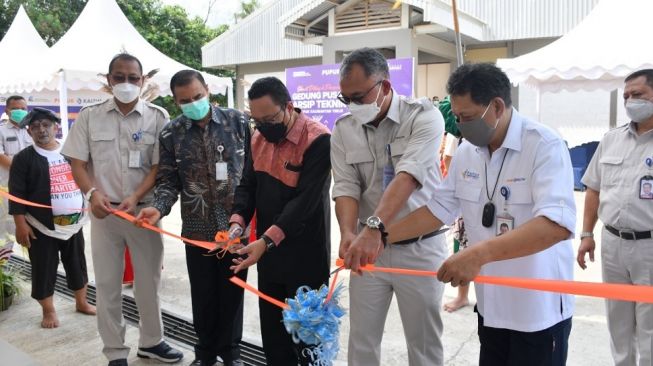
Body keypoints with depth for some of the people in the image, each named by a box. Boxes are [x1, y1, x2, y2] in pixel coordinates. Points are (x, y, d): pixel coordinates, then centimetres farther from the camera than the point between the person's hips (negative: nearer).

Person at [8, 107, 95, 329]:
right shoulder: (24, 158, -5)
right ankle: (48, 311, 22)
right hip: (42, 226, -3)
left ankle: (81, 303, 30)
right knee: (44, 269, 5)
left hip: (74, 223, 4)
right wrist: (21, 224, -14)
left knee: (77, 265, 13)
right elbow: (17, 194, -8)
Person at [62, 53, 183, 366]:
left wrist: (135, 198, -18)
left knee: (149, 280, 11)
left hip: (144, 210, 0)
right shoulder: (89, 116, 3)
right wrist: (93, 194, -16)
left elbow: (159, 167, -5)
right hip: (104, 211, 1)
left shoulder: (157, 116, -2)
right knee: (107, 284, 8)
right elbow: (78, 164, 3)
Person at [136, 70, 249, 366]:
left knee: (232, 290, 12)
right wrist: (159, 207, -19)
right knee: (203, 293, 12)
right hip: (197, 228, 1)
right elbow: (168, 180, 0)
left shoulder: (237, 121, -3)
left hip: (236, 223, 0)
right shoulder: (170, 134, 0)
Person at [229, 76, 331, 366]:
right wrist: (237, 222, -10)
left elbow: (305, 200, -24)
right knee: (271, 326, 18)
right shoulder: (259, 137, 5)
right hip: (267, 251, 7)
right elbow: (248, 184, 7)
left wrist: (267, 240, -29)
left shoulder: (318, 140, -18)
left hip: (304, 255, -7)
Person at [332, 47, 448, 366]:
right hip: (369, 245, 3)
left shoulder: (423, 117, -12)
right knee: (361, 340, 13)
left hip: (420, 247, -3)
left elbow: (408, 176, -26)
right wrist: (348, 233, -25)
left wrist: (374, 227, -39)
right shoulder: (343, 130, 1)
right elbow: (346, 187, -6)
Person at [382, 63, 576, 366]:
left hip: (540, 308, -5)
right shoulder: (466, 152, 1)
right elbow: (439, 208, 5)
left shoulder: (545, 146, -19)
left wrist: (479, 254, -42)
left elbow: (557, 224, -32)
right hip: (491, 304, 6)